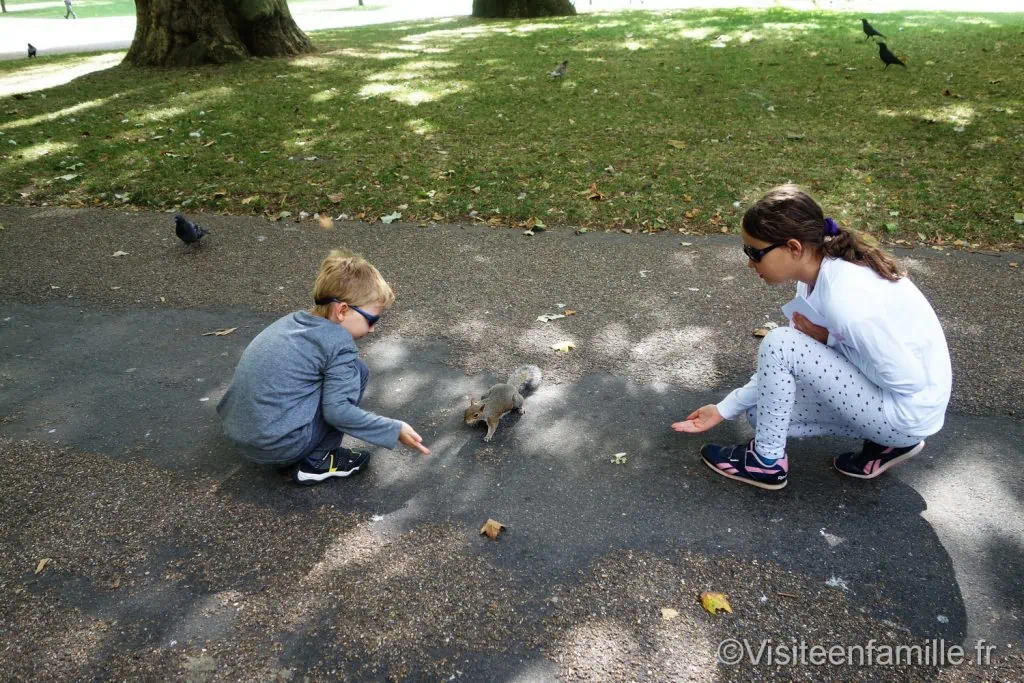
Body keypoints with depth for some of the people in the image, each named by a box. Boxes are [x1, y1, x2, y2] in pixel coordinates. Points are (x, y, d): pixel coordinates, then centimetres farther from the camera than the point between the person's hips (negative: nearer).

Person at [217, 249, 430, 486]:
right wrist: (395, 430, -10)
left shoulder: (291, 320, 11)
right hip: (280, 444, -8)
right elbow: (337, 410, -17)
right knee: (356, 371, -2)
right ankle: (317, 463, 2)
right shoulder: (339, 342, -13)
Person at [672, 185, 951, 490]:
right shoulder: (818, 276, -3)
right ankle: (888, 441, 13)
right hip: (883, 388, 9)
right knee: (765, 407, 9)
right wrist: (725, 409, 5)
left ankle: (766, 461, -2)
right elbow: (779, 366, 5)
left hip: (910, 410, -9)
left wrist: (828, 339, -19)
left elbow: (910, 381, -25)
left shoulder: (845, 297, -31)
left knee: (779, 343, -22)